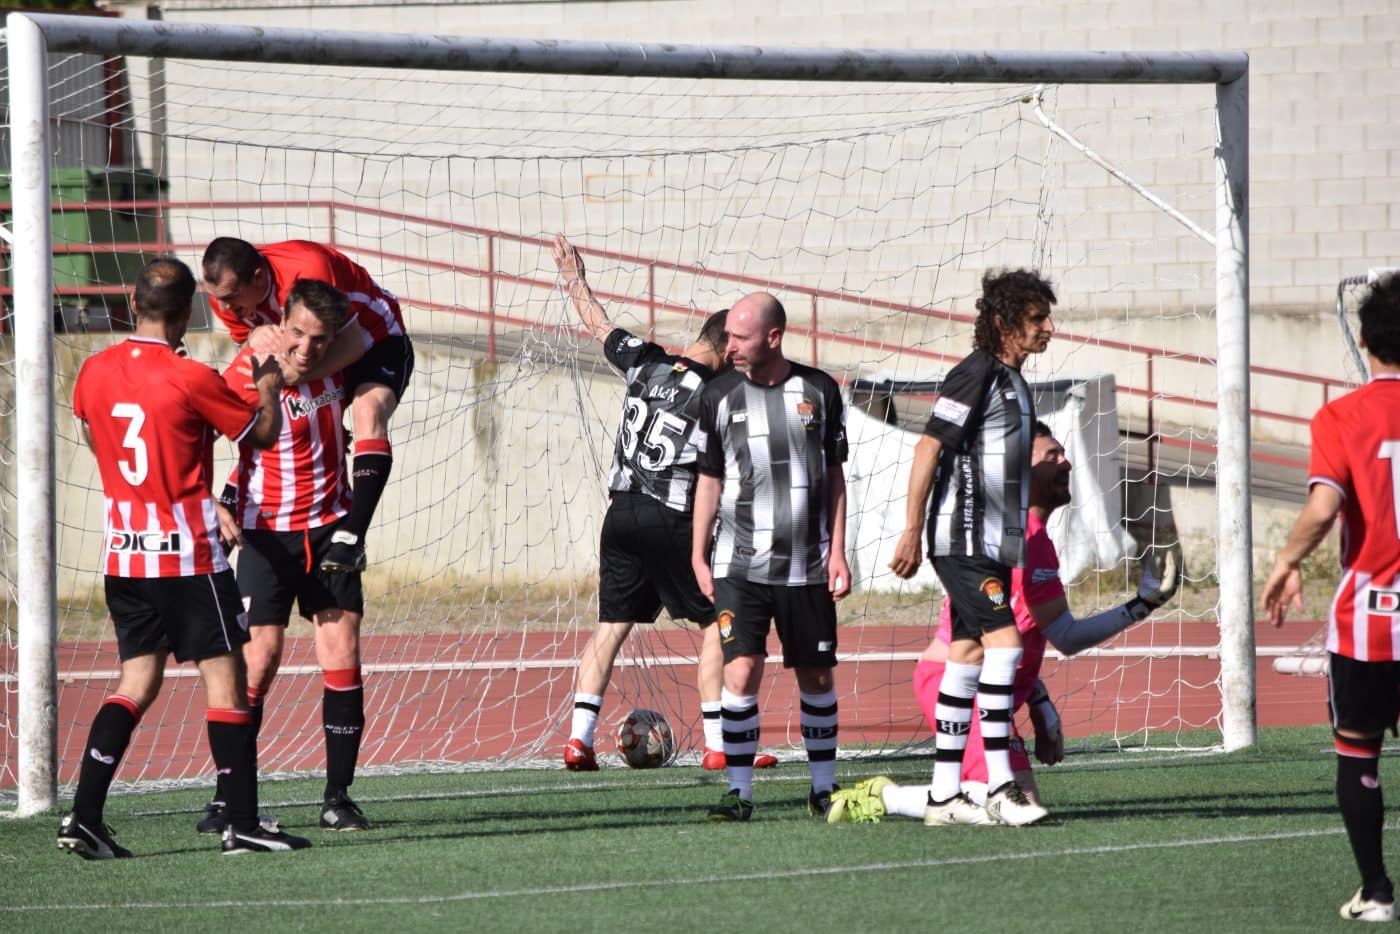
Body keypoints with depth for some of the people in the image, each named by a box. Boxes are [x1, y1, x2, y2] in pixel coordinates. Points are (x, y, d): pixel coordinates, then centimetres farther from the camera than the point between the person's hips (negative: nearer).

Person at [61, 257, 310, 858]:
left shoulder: (94, 373, 2)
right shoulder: (190, 379, -14)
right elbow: (263, 434, -1)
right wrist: (268, 389, 18)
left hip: (122, 554, 6)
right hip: (188, 554, -6)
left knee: (138, 678, 10)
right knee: (223, 675, 1)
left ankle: (84, 816, -2)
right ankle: (242, 824, 0)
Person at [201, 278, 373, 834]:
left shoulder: (337, 368, -3)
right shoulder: (248, 373, -17)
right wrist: (217, 506, -28)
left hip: (329, 527, 4)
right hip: (266, 531, -4)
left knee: (342, 649, -5)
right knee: (261, 653, -12)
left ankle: (338, 797, 1)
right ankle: (227, 797, -5)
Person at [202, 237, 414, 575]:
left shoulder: (307, 269, -36)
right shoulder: (225, 290, -18)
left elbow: (352, 342, -32)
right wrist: (255, 336, -30)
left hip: (376, 341, -7)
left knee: (369, 410, -33)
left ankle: (351, 537, -41)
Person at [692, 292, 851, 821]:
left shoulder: (818, 391, 3)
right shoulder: (719, 395, 2)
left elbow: (834, 475, 10)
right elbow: (709, 479, 9)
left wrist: (838, 552, 4)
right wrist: (698, 558, 5)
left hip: (807, 567, 1)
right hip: (739, 565, -1)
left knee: (816, 677, 7)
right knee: (741, 671, -12)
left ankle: (824, 788, 19)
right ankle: (739, 792, -8)